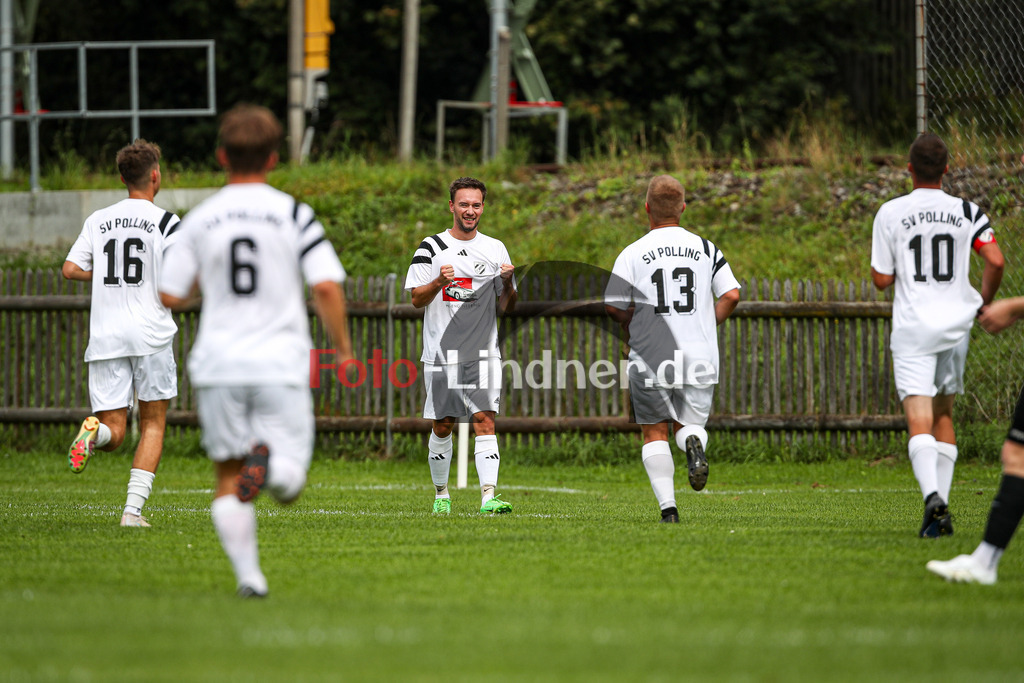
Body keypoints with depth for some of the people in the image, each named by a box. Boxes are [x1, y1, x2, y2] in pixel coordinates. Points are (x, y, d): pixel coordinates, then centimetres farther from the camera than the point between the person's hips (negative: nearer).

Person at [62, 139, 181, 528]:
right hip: (151, 335, -3)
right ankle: (134, 508, -2)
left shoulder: (98, 220, 10)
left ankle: (95, 431, -32)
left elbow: (70, 269, 5)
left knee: (114, 432, 4)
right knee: (153, 423, 10)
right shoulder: (164, 222, -2)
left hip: (105, 336, 3)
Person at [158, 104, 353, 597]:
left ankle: (247, 574, 2)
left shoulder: (200, 220, 4)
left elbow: (170, 295, 6)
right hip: (280, 362, -2)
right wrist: (342, 346, 5)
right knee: (289, 481, 3)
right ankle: (271, 464, -31)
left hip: (218, 365, 2)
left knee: (228, 479, 12)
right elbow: (327, 286, -9)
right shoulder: (294, 215, -1)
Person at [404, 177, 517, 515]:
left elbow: (506, 307, 13)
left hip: (483, 354, 1)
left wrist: (508, 283, -8)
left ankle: (488, 497, -20)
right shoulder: (431, 248, 3)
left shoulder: (495, 249, 10)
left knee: (485, 421, -12)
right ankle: (441, 493, 23)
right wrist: (439, 282, -19)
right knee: (442, 426, 5)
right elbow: (416, 299, -1)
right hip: (442, 353, -1)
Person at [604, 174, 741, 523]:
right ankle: (694, 443, -21)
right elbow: (731, 295, -1)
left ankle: (667, 504, -4)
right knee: (689, 423, 16)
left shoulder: (633, 253, -4)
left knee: (655, 432, 10)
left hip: (650, 359, -2)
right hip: (698, 356, 2)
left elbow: (614, 307, -6)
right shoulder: (706, 249, 4)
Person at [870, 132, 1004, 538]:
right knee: (943, 414, 18)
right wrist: (983, 304, 9)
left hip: (912, 328, -3)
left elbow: (881, 279, -2)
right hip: (955, 324, 3)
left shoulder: (890, 213, -4)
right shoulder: (966, 212, 2)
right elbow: (995, 262, -8)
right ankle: (940, 512, 14)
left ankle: (932, 494, -35)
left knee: (919, 422, -11)